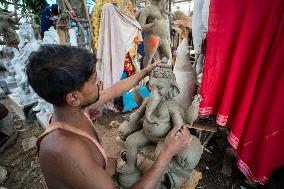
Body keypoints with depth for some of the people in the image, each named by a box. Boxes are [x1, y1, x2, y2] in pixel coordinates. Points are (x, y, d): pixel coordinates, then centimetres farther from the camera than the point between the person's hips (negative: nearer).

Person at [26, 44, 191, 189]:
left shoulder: (74, 109, -18)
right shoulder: (67, 150, -42)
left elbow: (116, 90, -6)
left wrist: (145, 72, 4)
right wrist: (168, 153, -35)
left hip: (96, 173, 6)